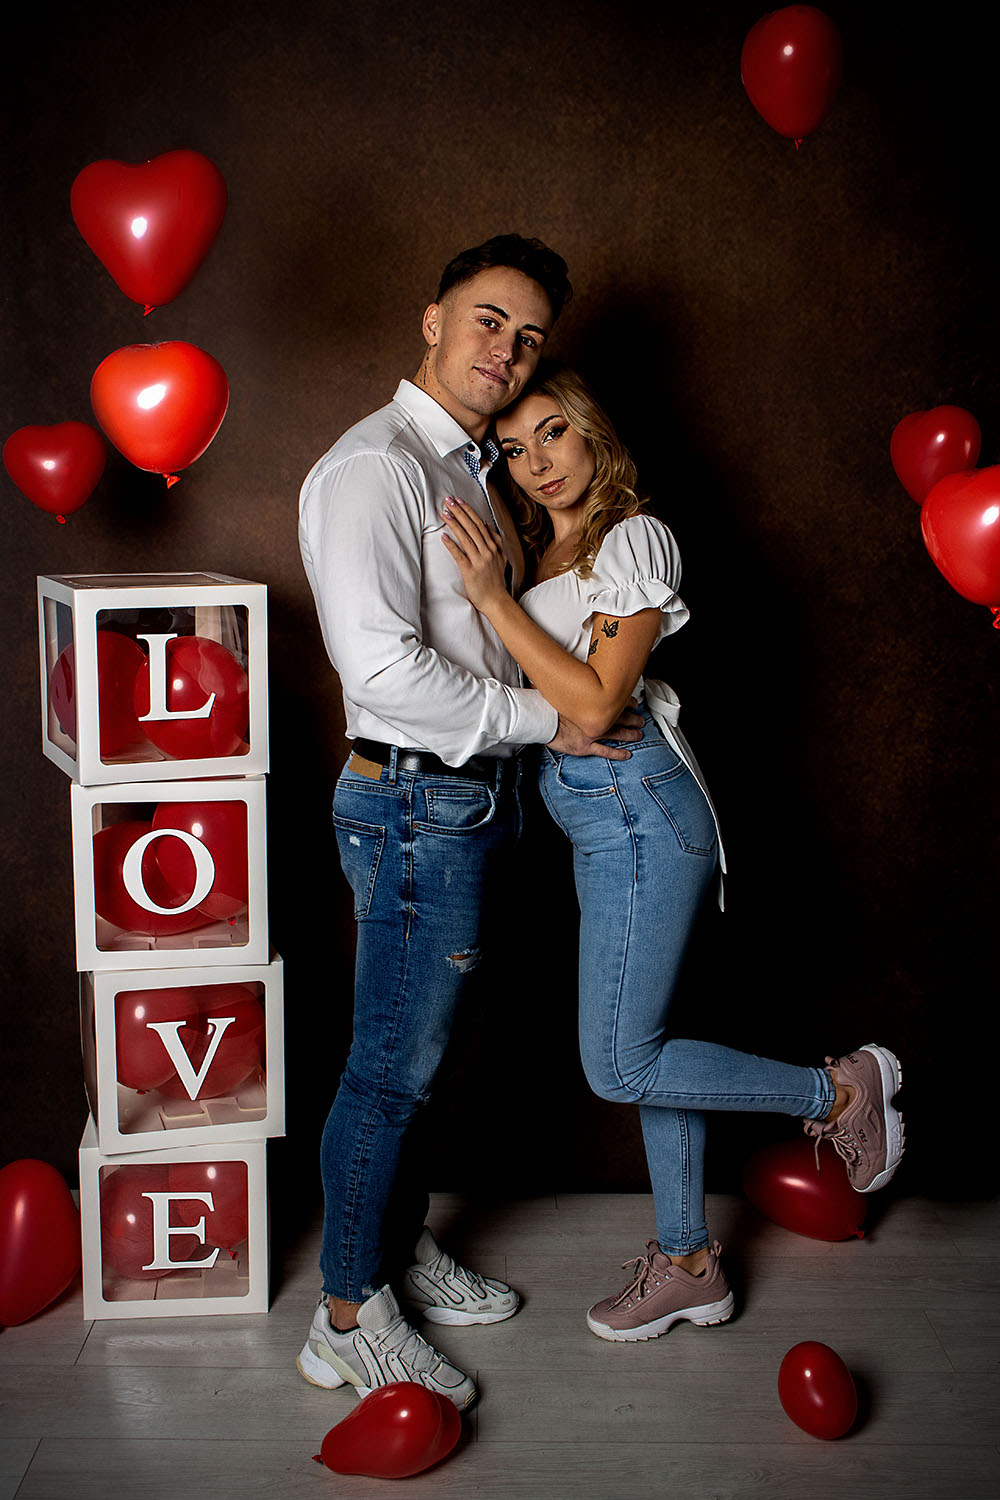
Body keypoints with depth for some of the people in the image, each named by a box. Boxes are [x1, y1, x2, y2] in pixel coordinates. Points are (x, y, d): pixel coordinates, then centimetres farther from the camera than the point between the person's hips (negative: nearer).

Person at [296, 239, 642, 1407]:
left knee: (420, 1051, 19)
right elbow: (383, 667, -27)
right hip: (416, 805, -9)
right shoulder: (375, 466, -16)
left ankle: (404, 1252, 34)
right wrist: (542, 719, -18)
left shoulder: (467, 469, 15)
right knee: (391, 1065, -1)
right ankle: (346, 1321, 11)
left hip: (468, 797, 9)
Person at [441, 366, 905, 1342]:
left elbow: (594, 704, -21)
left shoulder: (632, 538, -13)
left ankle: (841, 1089, 9)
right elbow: (542, 694, 11)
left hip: (635, 811, -9)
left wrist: (493, 597, -23)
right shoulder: (547, 548, 13)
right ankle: (687, 1263, 26)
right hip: (596, 818, 9)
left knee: (620, 1067, -6)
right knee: (640, 1046, 14)